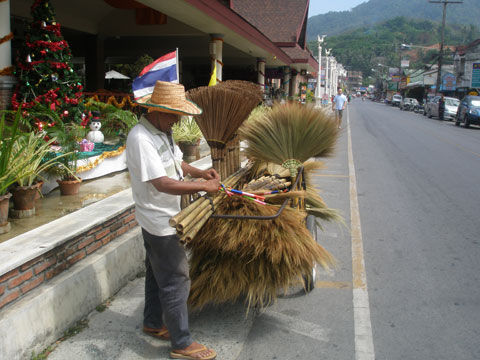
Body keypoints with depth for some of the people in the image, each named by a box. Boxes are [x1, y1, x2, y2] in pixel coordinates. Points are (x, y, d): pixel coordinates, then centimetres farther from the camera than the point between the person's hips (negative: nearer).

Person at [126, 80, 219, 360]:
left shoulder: (162, 131, 6)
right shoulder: (141, 138, -25)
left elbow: (175, 162, 19)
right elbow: (163, 184, -31)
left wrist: (200, 172, 1)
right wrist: (204, 187, -24)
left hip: (163, 219, 10)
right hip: (160, 221, -10)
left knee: (158, 273, 22)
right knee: (176, 280, -2)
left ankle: (153, 323, 40)